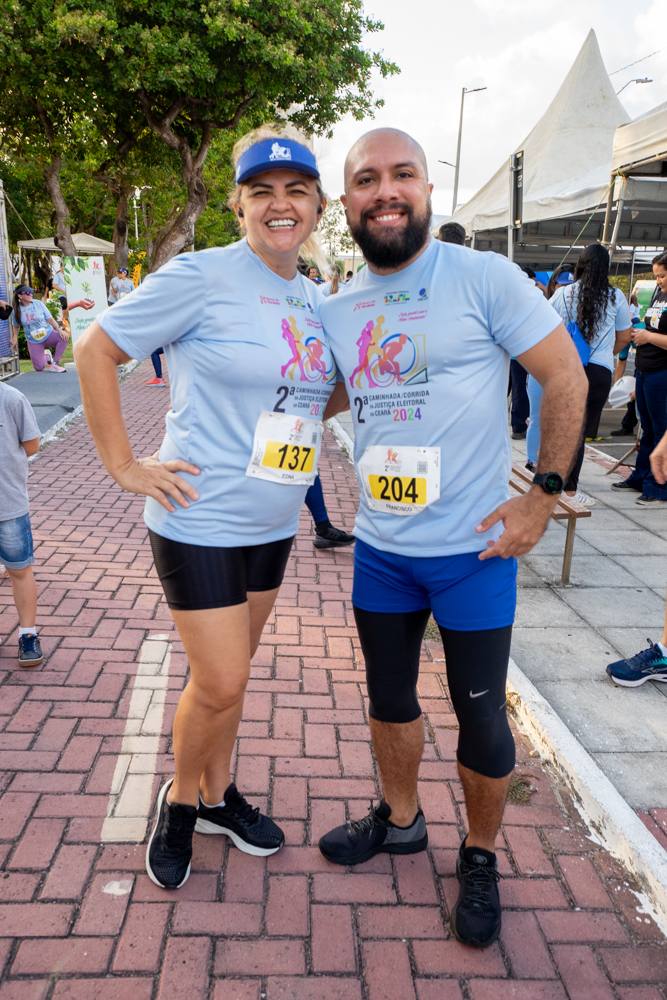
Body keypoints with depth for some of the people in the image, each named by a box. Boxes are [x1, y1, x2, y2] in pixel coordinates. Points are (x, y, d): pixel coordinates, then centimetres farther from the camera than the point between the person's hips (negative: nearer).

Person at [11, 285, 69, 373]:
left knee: (64, 337, -34)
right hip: (34, 341, 0)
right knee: (39, 368, -10)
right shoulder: (17, 310, -5)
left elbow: (49, 319, -6)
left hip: (48, 335, 0)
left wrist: (59, 329, -20)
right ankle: (46, 356, 28)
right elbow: (16, 326, 11)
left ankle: (54, 363, -21)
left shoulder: (38, 304, -5)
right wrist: (15, 337, 2)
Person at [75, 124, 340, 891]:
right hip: (201, 520, -6)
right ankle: (181, 798, 28)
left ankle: (217, 793, 39)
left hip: (275, 525, 6)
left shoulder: (314, 300, 8)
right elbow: (94, 351, -9)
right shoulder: (201, 277, -12)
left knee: (226, 672, 19)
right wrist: (124, 465, -12)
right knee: (221, 682, -2)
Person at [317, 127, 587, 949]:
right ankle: (400, 819, 46)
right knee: (388, 696, 20)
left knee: (480, 716, 10)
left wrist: (544, 495, -12)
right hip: (380, 547, 5)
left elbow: (565, 376, -8)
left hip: (473, 548, -5)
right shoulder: (336, 311, 6)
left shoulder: (484, 277, -10)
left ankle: (480, 858, 36)